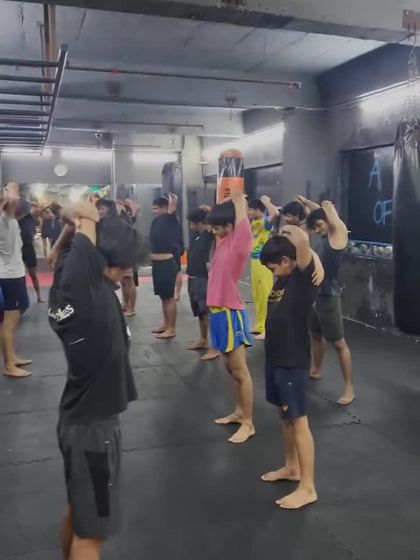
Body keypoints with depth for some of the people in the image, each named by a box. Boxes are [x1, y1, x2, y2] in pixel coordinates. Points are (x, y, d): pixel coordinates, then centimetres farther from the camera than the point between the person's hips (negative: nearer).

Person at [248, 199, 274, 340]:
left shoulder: (266, 222, -14)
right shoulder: (254, 222, 12)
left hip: (264, 263, -9)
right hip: (255, 261, 9)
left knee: (265, 296, -5)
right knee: (257, 296, 16)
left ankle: (267, 329, 1)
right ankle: (260, 325, 27)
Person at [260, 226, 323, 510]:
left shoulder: (304, 277, -16)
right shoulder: (282, 279, 7)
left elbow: (303, 241, -30)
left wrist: (290, 231, -11)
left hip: (293, 361, -9)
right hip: (275, 357, 9)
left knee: (298, 420, -2)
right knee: (285, 415, 20)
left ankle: (308, 488, 9)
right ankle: (292, 467, 38)